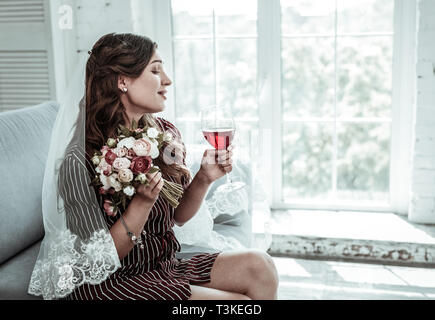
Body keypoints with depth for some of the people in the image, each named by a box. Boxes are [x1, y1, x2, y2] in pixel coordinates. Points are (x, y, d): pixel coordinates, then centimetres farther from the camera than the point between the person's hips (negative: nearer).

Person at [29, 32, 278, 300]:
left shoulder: (166, 135, -2)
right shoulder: (80, 160, -20)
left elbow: (178, 216, 8)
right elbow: (101, 259, -17)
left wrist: (204, 179, -10)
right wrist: (143, 202, -30)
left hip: (165, 265, 7)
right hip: (109, 284, -6)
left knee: (258, 266, -13)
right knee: (238, 301, -19)